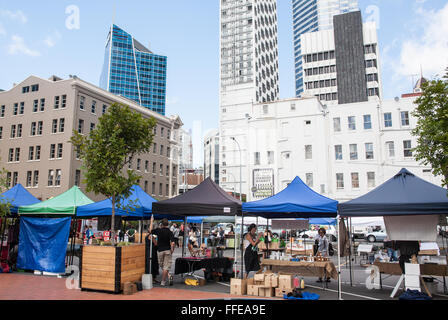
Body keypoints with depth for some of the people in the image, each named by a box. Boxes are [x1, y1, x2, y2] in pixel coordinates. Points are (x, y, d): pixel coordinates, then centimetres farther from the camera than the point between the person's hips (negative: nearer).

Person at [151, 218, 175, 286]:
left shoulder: (158, 230, -4)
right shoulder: (170, 232, -9)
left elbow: (150, 231, 14)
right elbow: (172, 243, -18)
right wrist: (172, 250, -5)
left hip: (160, 250, 2)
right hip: (167, 251, -2)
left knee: (162, 266, 17)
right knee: (166, 267, 3)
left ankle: (168, 276, 4)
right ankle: (163, 282, 4)